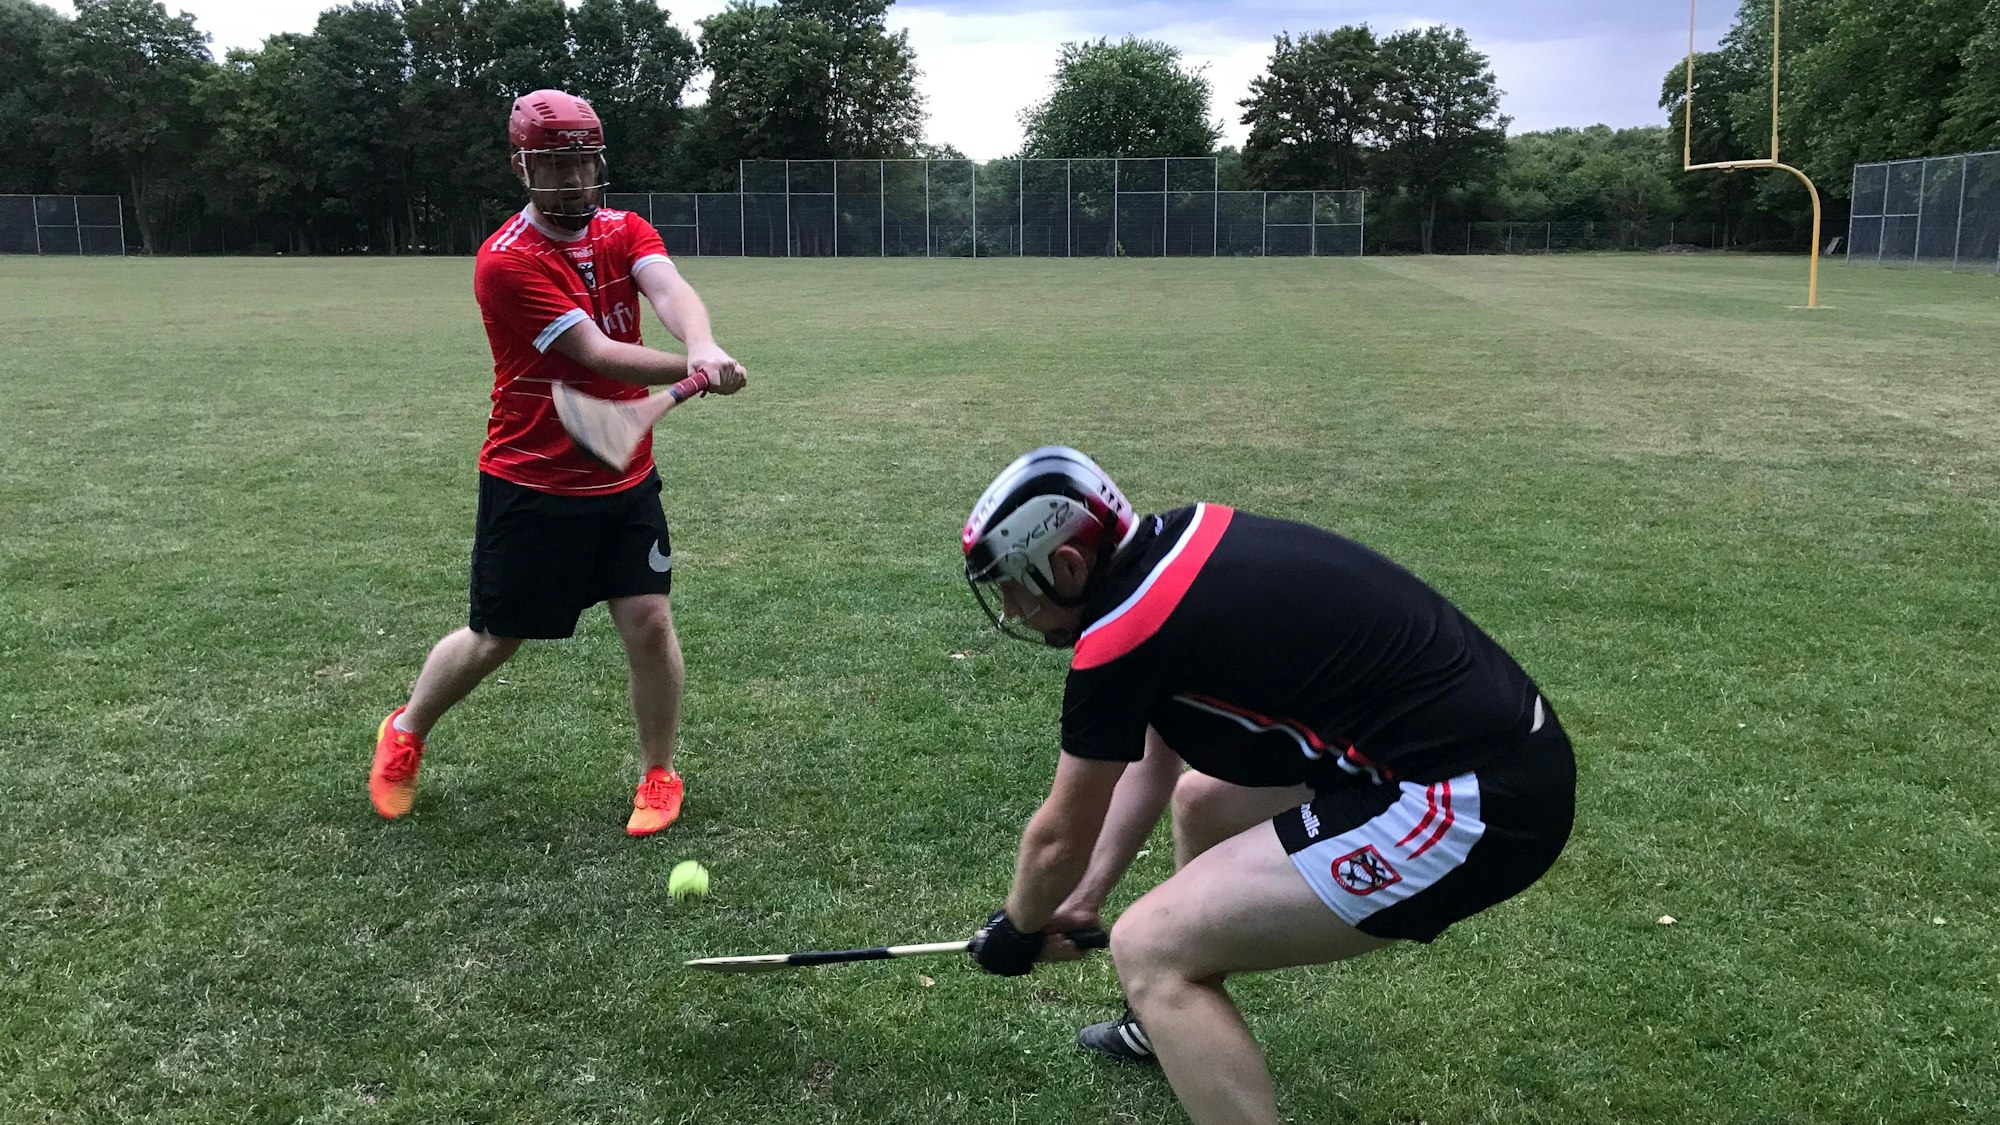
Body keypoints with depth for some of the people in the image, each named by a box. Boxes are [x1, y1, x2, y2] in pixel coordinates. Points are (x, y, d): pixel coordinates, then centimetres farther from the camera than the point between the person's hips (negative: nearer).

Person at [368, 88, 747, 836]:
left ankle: (659, 777, 17)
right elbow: (597, 355, -24)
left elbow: (670, 290, -21)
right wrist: (696, 372, -36)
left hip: (624, 480, 4)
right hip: (531, 486, -4)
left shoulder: (624, 232, 1)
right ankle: (405, 733, 37)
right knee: (495, 640, 8)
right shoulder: (507, 262, -15)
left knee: (649, 622, -4)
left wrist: (704, 346, -44)